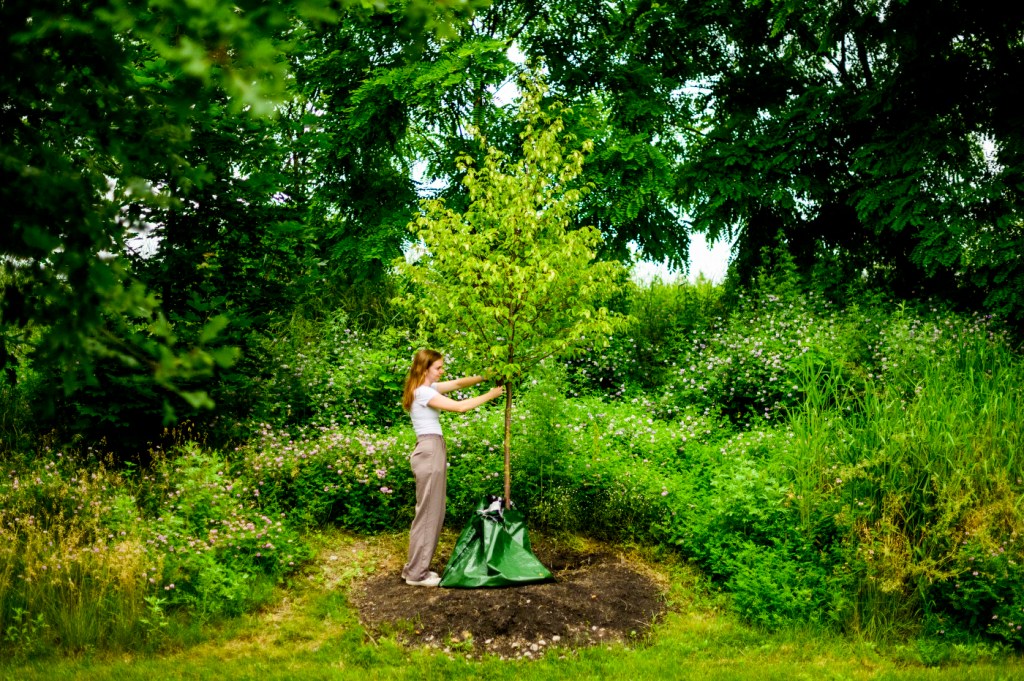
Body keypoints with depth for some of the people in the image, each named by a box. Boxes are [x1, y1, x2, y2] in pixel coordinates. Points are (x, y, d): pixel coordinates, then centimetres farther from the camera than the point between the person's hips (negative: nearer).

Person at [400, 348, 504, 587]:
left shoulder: (427, 388, 14)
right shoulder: (423, 392, -15)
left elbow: (458, 383, 15)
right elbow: (459, 406, -20)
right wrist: (489, 395, -12)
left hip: (433, 450, 10)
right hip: (430, 451, -10)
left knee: (431, 513, 14)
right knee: (428, 513, -4)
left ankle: (416, 567, 21)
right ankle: (417, 574, 4)